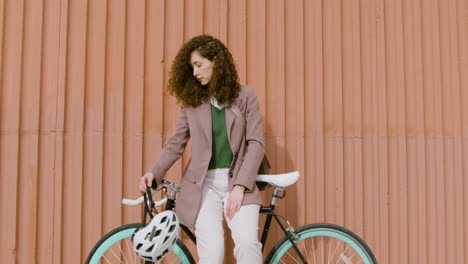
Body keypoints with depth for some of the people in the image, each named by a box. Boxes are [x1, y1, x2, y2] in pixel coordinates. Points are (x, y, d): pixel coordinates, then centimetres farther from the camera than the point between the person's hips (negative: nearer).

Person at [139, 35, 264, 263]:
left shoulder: (245, 95, 2)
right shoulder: (191, 100, 7)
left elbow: (256, 143, -3)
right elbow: (176, 142, 7)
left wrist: (240, 186, -12)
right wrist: (154, 172, -10)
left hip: (237, 180, -1)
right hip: (204, 183, 1)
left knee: (247, 242, -21)